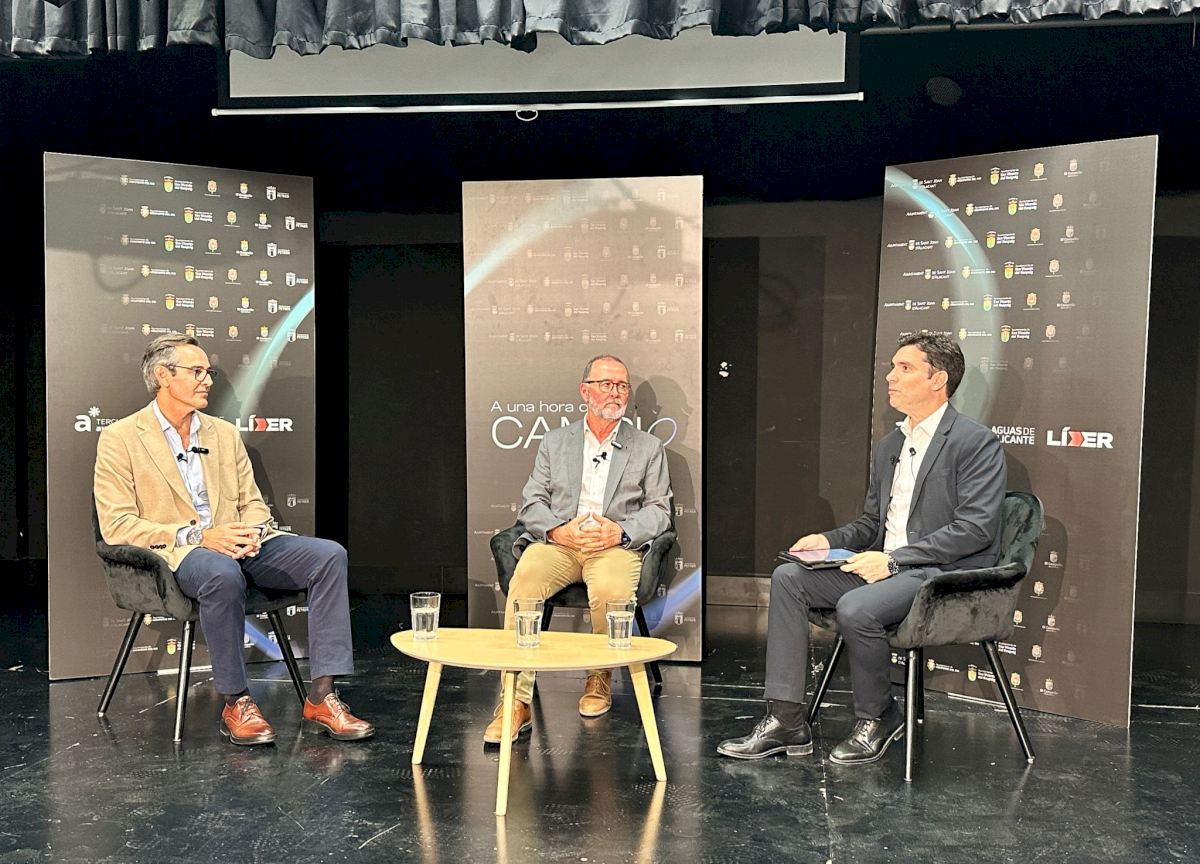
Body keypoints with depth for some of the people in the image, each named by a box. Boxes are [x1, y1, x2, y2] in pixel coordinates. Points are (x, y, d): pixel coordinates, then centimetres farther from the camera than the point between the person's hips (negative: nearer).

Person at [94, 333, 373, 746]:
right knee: (222, 572, -41)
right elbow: (117, 526, -7)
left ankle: (321, 697, -22)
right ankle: (236, 703, -23)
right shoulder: (119, 439, 1)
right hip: (174, 554, -5)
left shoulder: (225, 433, 18)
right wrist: (197, 536, -18)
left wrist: (251, 532, -7)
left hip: (240, 546, 6)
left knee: (329, 555, -19)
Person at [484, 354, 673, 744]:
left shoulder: (648, 448, 15)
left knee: (611, 590, -36)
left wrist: (620, 531, -11)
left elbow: (659, 510, 9)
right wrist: (559, 529, -11)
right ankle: (517, 701, -29)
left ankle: (600, 678, -6)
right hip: (558, 542, 1)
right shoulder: (554, 442, 17)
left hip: (616, 546, -1)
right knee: (524, 579, -32)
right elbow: (532, 501, 11)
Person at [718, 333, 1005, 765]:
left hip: (945, 572, -8)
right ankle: (786, 719, -10)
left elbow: (974, 528, -17)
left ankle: (877, 718, -4)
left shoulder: (977, 443, -8)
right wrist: (829, 540, 2)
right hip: (888, 567, 8)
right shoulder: (889, 445, 18)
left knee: (856, 608, -33)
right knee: (788, 576, -9)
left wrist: (894, 559, -21)